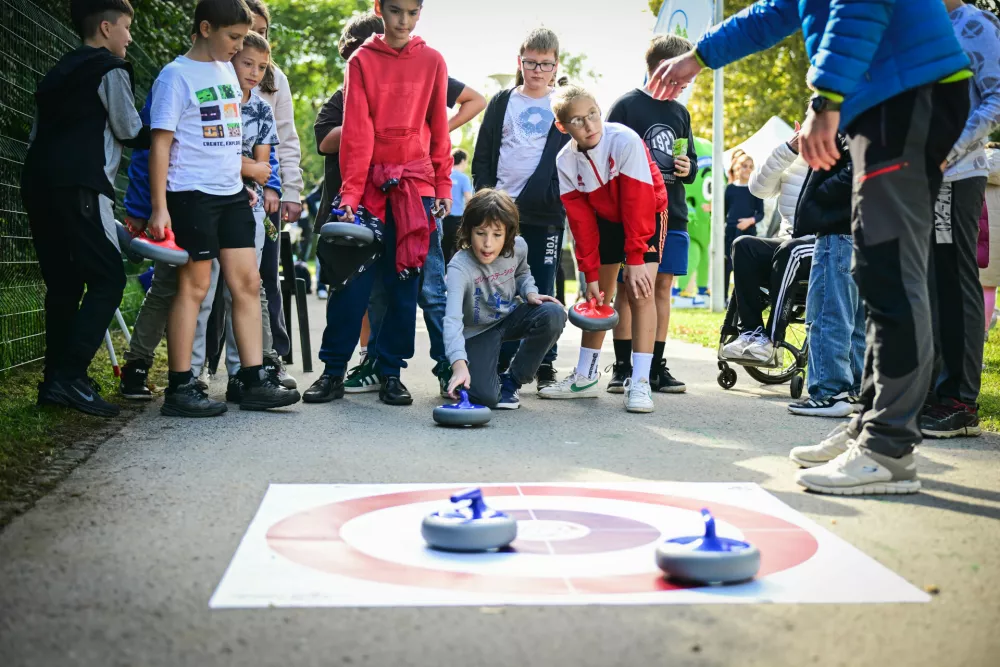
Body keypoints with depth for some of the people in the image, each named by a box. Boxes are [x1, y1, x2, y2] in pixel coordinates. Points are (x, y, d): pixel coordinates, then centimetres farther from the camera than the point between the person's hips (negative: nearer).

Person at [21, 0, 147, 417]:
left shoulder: (59, 73, 25)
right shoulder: (110, 69, 1)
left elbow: (37, 135, 24)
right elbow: (130, 132, 2)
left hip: (37, 183, 9)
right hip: (78, 186, -9)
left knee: (63, 284, 11)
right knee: (108, 278, -9)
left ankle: (55, 381, 10)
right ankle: (70, 377, -18)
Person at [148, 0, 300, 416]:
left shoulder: (227, 70, 14)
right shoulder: (176, 76, -7)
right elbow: (161, 143, -11)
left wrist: (249, 181, 20)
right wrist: (159, 207, -16)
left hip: (232, 193, 7)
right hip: (192, 194, -7)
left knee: (247, 282, 4)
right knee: (195, 286, -5)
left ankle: (254, 382, 8)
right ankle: (179, 389, 2)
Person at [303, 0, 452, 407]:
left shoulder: (432, 62, 8)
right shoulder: (362, 61, 3)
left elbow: (438, 128, 10)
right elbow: (356, 131, -4)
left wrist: (444, 186, 5)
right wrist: (350, 192, -11)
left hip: (416, 184, 2)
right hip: (369, 183, -1)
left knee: (404, 280, 3)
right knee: (352, 278, -3)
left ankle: (390, 372, 12)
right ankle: (334, 371, 7)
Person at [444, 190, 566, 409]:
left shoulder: (518, 247, -15)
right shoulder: (459, 267, -33)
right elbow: (452, 319, -46)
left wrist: (530, 292, -11)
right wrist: (459, 365, -62)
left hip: (510, 317, 5)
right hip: (478, 331, -5)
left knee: (554, 315, -27)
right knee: (485, 396, -24)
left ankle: (512, 380, -6)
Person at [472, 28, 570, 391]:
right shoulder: (502, 102, 10)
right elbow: (482, 156, 9)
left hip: (546, 214, -1)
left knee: (542, 292, 4)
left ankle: (545, 367, 10)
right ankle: (504, 363, 11)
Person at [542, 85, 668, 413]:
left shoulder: (625, 141, -30)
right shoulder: (566, 162, -16)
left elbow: (638, 204, -29)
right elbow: (581, 222, -12)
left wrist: (635, 259, -30)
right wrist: (591, 273, -14)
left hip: (647, 214, -4)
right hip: (605, 219, 4)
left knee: (640, 293, -17)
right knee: (597, 297, 7)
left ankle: (639, 383, -15)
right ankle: (585, 377, 20)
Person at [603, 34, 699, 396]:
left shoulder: (680, 113, 15)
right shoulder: (626, 105, -3)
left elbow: (690, 160, 22)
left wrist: (688, 169, -1)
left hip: (671, 216, 5)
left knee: (663, 287, 6)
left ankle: (656, 367, 12)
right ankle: (622, 366, 5)